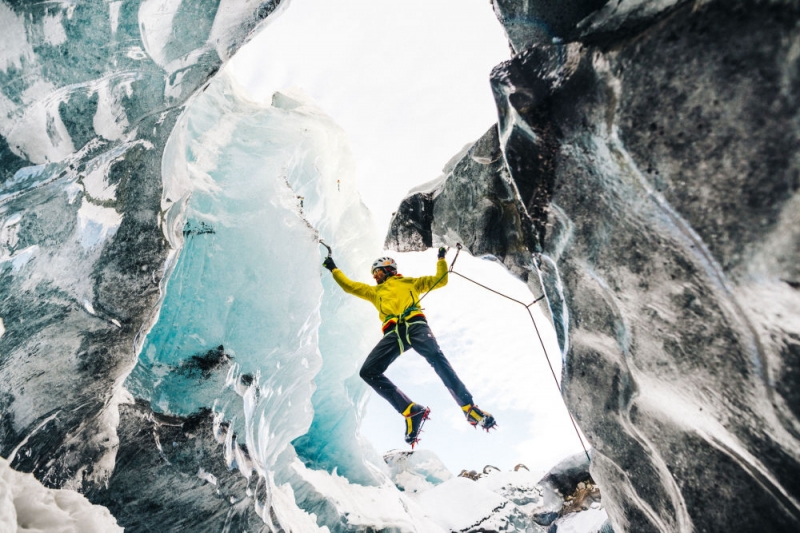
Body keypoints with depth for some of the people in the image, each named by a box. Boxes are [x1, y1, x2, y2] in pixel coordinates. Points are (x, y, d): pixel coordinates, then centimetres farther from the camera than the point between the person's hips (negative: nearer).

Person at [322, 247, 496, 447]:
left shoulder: (409, 282, 31)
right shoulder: (374, 291, 39)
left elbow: (440, 280, 28)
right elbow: (349, 285, 45)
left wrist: (442, 259, 22)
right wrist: (333, 269, 51)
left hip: (415, 324, -3)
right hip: (393, 333, 3)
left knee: (436, 356, -31)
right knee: (368, 371, -18)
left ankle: (469, 408, -31)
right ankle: (411, 411, -19)